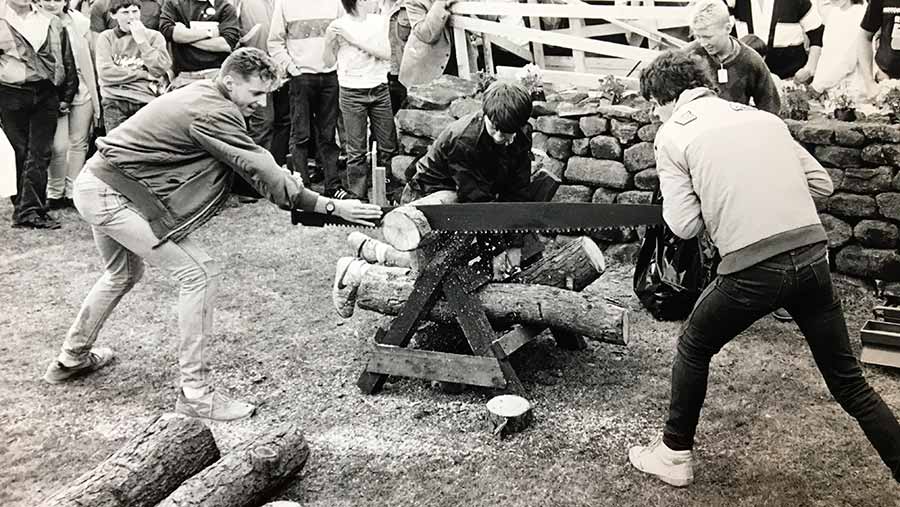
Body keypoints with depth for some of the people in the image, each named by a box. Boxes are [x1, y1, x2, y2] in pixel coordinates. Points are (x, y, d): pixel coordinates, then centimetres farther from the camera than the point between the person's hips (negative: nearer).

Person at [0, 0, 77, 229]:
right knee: (21, 152, 3)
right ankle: (28, 208, 11)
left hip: (45, 94, 2)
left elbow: (67, 61, 15)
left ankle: (28, 210, -4)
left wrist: (66, 96, 11)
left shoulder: (52, 23, 12)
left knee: (39, 153, -5)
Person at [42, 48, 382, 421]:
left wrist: (286, 180, -4)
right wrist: (332, 207, -23)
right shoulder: (213, 113, -21)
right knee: (199, 274, -12)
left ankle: (71, 359, 47)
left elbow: (251, 156, 11)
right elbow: (260, 172, -24)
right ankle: (195, 394, -7)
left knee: (123, 274, 30)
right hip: (113, 196, -11)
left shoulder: (203, 94, 9)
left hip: (95, 185, 11)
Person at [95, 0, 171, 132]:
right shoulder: (106, 37, 11)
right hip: (115, 101, 0)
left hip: (146, 100, 0)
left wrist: (142, 41, -2)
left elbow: (160, 70, -2)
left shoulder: (154, 36, 12)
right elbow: (105, 73, -3)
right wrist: (143, 74, -3)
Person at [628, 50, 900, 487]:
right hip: (812, 255, 4)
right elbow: (822, 183, 17)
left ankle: (675, 455, 32)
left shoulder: (672, 134, 4)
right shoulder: (763, 116, 18)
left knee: (692, 350, 21)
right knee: (849, 382, 16)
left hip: (753, 268, -4)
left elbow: (685, 226, -1)